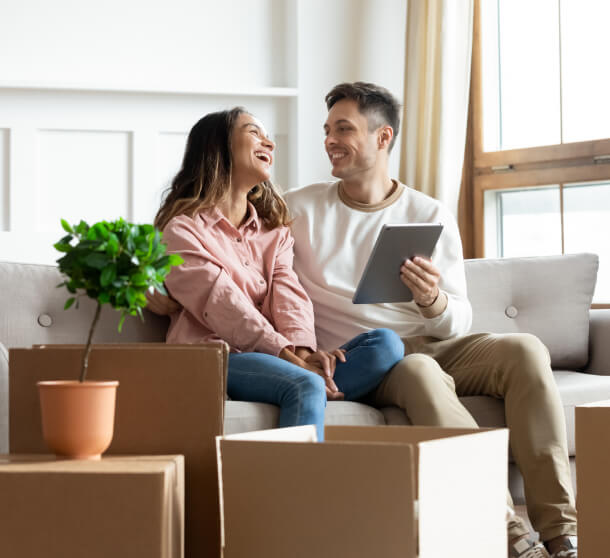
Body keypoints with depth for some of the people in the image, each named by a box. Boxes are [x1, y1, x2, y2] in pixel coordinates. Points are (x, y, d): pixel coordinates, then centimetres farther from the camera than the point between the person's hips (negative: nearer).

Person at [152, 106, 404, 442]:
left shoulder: (274, 231, 26)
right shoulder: (182, 229, 5)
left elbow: (289, 296, 7)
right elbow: (224, 307, -9)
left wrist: (303, 349, -15)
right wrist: (289, 356, -20)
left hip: (278, 357, 6)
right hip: (214, 359, -6)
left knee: (386, 344, -18)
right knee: (304, 386, -35)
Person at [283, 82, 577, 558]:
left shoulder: (431, 216, 9)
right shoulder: (299, 209, 8)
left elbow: (459, 324, 6)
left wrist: (434, 303, -20)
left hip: (429, 345, 3)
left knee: (524, 350, -24)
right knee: (420, 373, -36)